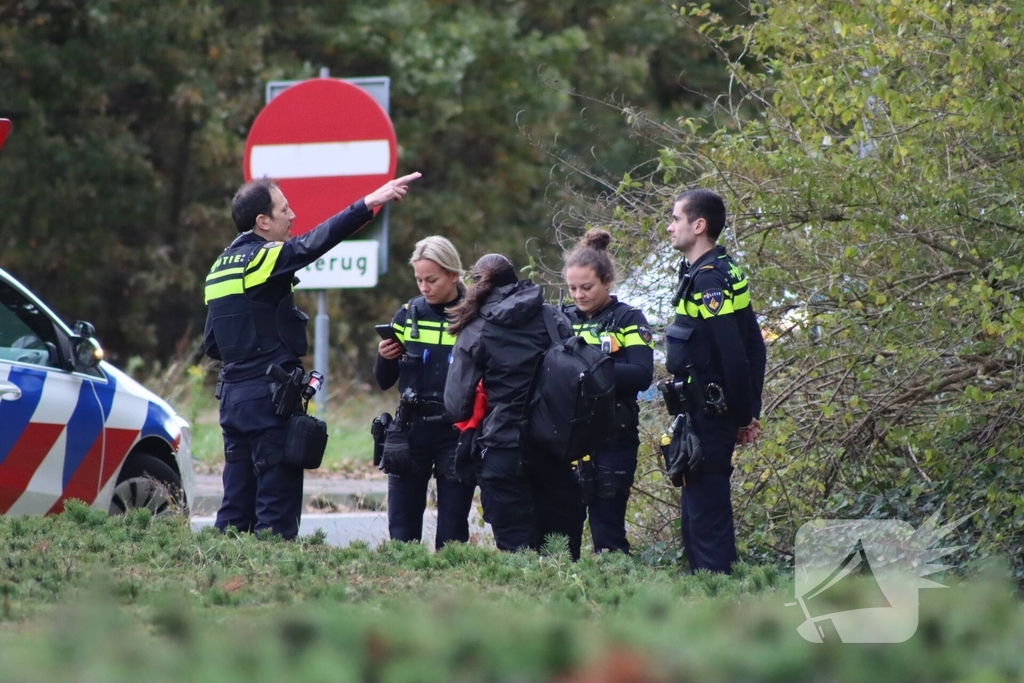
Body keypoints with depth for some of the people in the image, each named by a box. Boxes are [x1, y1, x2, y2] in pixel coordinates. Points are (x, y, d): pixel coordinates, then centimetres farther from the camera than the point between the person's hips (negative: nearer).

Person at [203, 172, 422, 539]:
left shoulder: (220, 268, 14)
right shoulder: (263, 259, -11)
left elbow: (211, 344, 17)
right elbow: (316, 242, -26)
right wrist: (370, 202, -28)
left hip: (233, 394, 8)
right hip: (268, 395, -8)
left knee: (237, 503, 10)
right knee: (277, 505, -6)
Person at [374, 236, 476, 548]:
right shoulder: (408, 315, 6)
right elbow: (385, 381, 13)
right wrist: (384, 357, -7)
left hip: (456, 433, -3)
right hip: (411, 431, 3)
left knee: (452, 534, 1)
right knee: (401, 533, 0)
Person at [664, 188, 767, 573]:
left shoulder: (709, 281, -18)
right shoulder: (722, 273, 14)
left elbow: (733, 355, -23)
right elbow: (753, 348, 17)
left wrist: (744, 415, -14)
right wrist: (749, 411, 14)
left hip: (707, 420, -10)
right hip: (710, 415, 10)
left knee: (706, 509, -8)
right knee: (698, 508, 15)